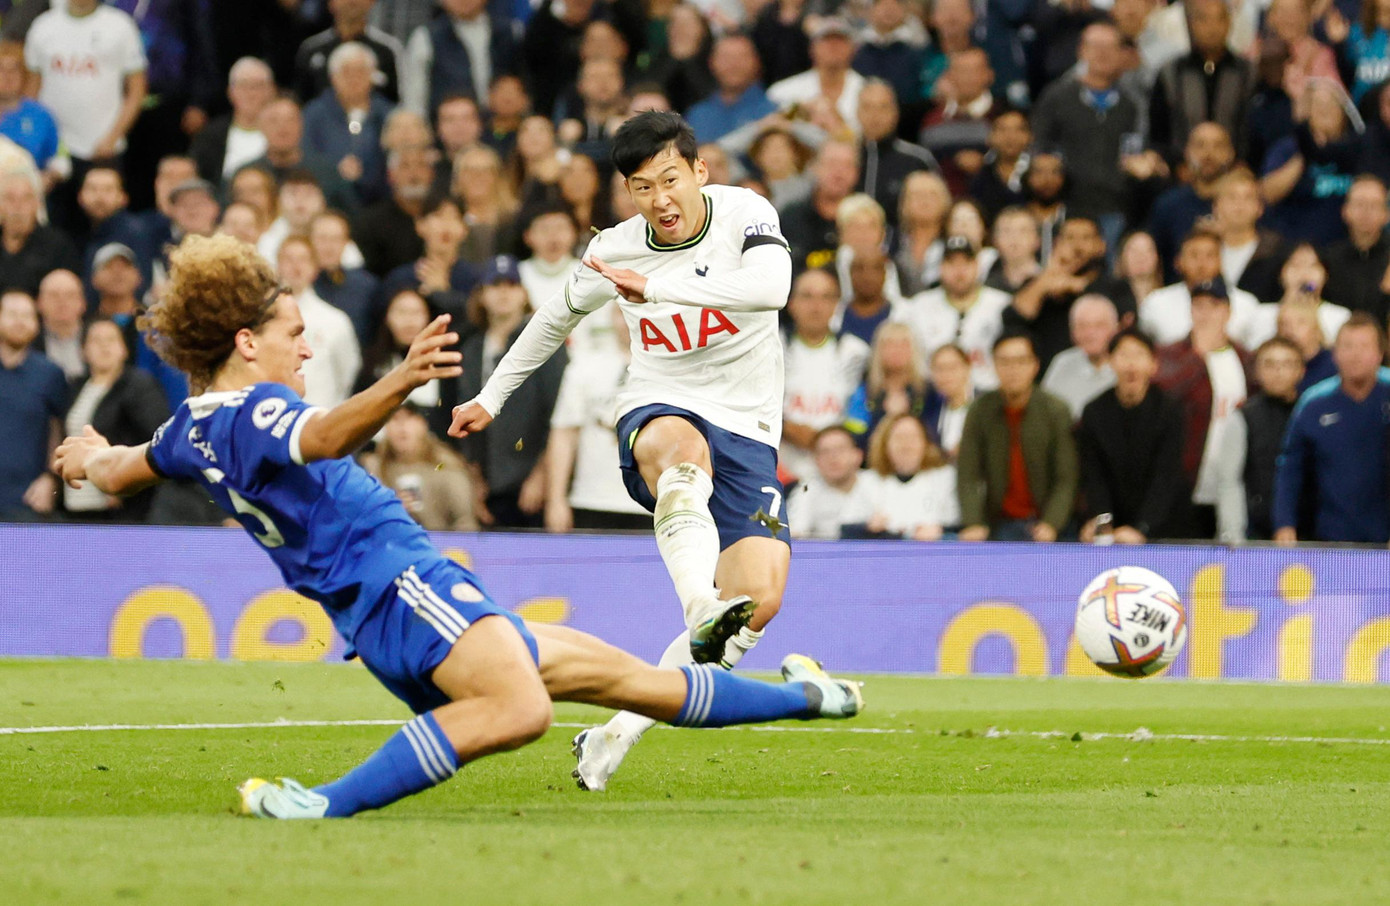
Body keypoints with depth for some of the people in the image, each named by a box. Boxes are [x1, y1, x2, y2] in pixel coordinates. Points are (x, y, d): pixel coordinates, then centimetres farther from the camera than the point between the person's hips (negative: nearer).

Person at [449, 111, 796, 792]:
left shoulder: (746, 213, -7)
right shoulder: (616, 249, 2)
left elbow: (772, 286, -29)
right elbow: (558, 315, 24)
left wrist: (656, 286, -36)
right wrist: (491, 396, 33)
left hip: (747, 431, 1)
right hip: (657, 410, -1)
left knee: (761, 596, -19)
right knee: (682, 447, -42)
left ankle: (615, 737, -10)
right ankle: (703, 615, -65)